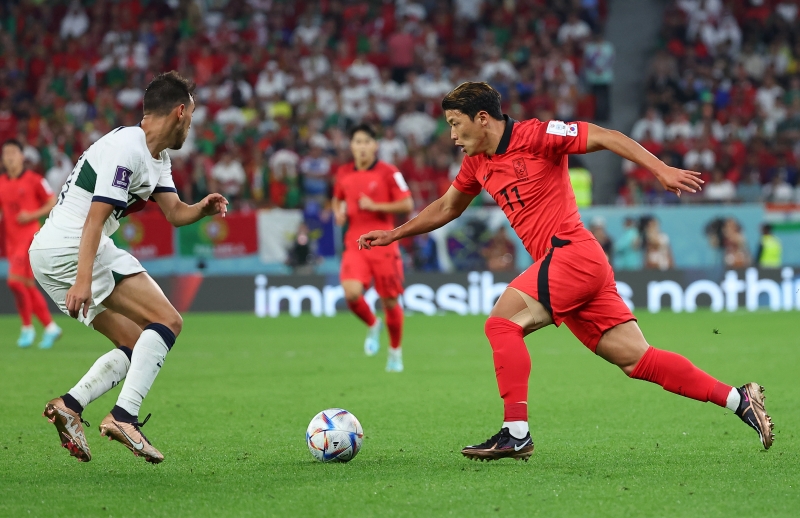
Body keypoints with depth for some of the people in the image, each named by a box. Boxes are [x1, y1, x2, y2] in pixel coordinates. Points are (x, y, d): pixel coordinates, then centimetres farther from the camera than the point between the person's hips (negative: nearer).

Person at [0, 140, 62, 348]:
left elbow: (53, 203, -3)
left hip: (29, 236, -6)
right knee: (28, 286, 9)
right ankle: (50, 327, 21)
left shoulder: (34, 180, -6)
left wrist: (32, 215, -15)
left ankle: (27, 328, -5)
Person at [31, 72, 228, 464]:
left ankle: (69, 406, 0)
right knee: (167, 321, -13)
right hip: (68, 250, -11)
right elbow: (95, 217, -22)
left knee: (139, 344, 12)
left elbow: (175, 213, 14)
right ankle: (124, 416, -24)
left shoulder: (157, 157, 18)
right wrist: (83, 280, -29)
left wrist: (203, 208, -8)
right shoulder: (126, 149, -15)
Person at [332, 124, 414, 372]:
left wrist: (375, 206, -17)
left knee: (390, 300, 4)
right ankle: (373, 326, 12)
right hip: (355, 244, 3)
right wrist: (339, 212, 3)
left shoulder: (388, 172, -6)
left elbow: (407, 205, -7)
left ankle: (395, 351, 25)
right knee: (352, 293, -20)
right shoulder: (343, 173, 7)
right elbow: (337, 199, 25)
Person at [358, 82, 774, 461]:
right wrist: (394, 234, 32)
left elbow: (605, 137, -9)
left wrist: (661, 170, -17)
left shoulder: (535, 135, -7)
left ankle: (516, 434, -16)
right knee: (636, 359, 2)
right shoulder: (477, 164, 17)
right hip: (562, 263, 8)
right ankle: (739, 399, 4)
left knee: (502, 322, -15)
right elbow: (446, 208, 34)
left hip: (573, 254, -8)